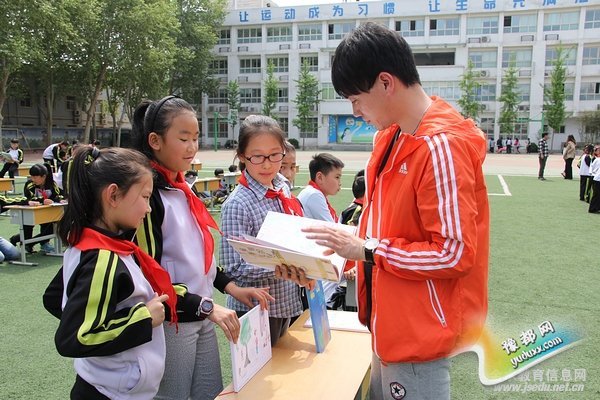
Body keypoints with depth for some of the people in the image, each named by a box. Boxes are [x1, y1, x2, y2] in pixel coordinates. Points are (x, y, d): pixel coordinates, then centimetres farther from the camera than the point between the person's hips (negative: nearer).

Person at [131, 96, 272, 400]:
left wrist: (232, 289, 5)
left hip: (201, 318, 8)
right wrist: (206, 307, -23)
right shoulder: (147, 192, -17)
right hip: (171, 322, -8)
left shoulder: (181, 188, 9)